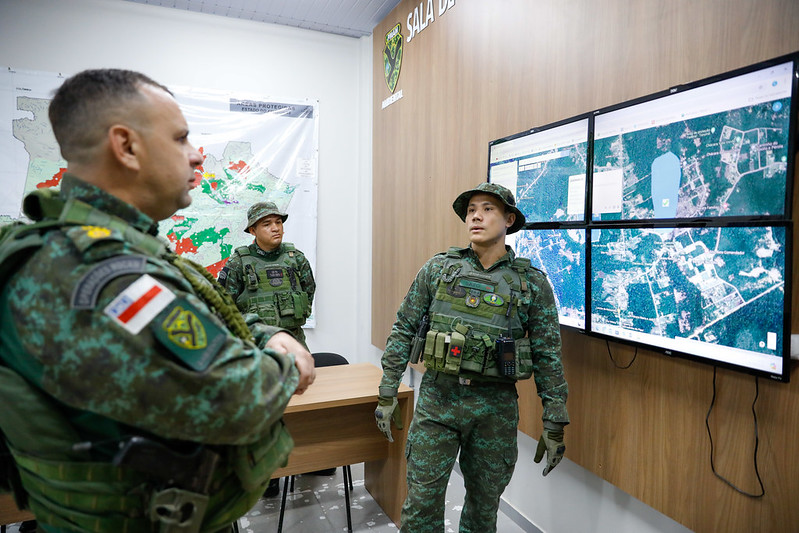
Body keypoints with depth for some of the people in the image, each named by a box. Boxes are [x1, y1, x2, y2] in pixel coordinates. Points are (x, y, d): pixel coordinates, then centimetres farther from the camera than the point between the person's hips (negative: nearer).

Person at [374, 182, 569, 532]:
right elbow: (403, 330, 2)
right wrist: (387, 394, 0)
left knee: (485, 503, 17)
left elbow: (548, 356, 1)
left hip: (496, 407, 0)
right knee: (422, 500, 6)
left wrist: (554, 424, 0)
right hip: (437, 398, 0)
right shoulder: (438, 268, 0)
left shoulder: (532, 283, -2)